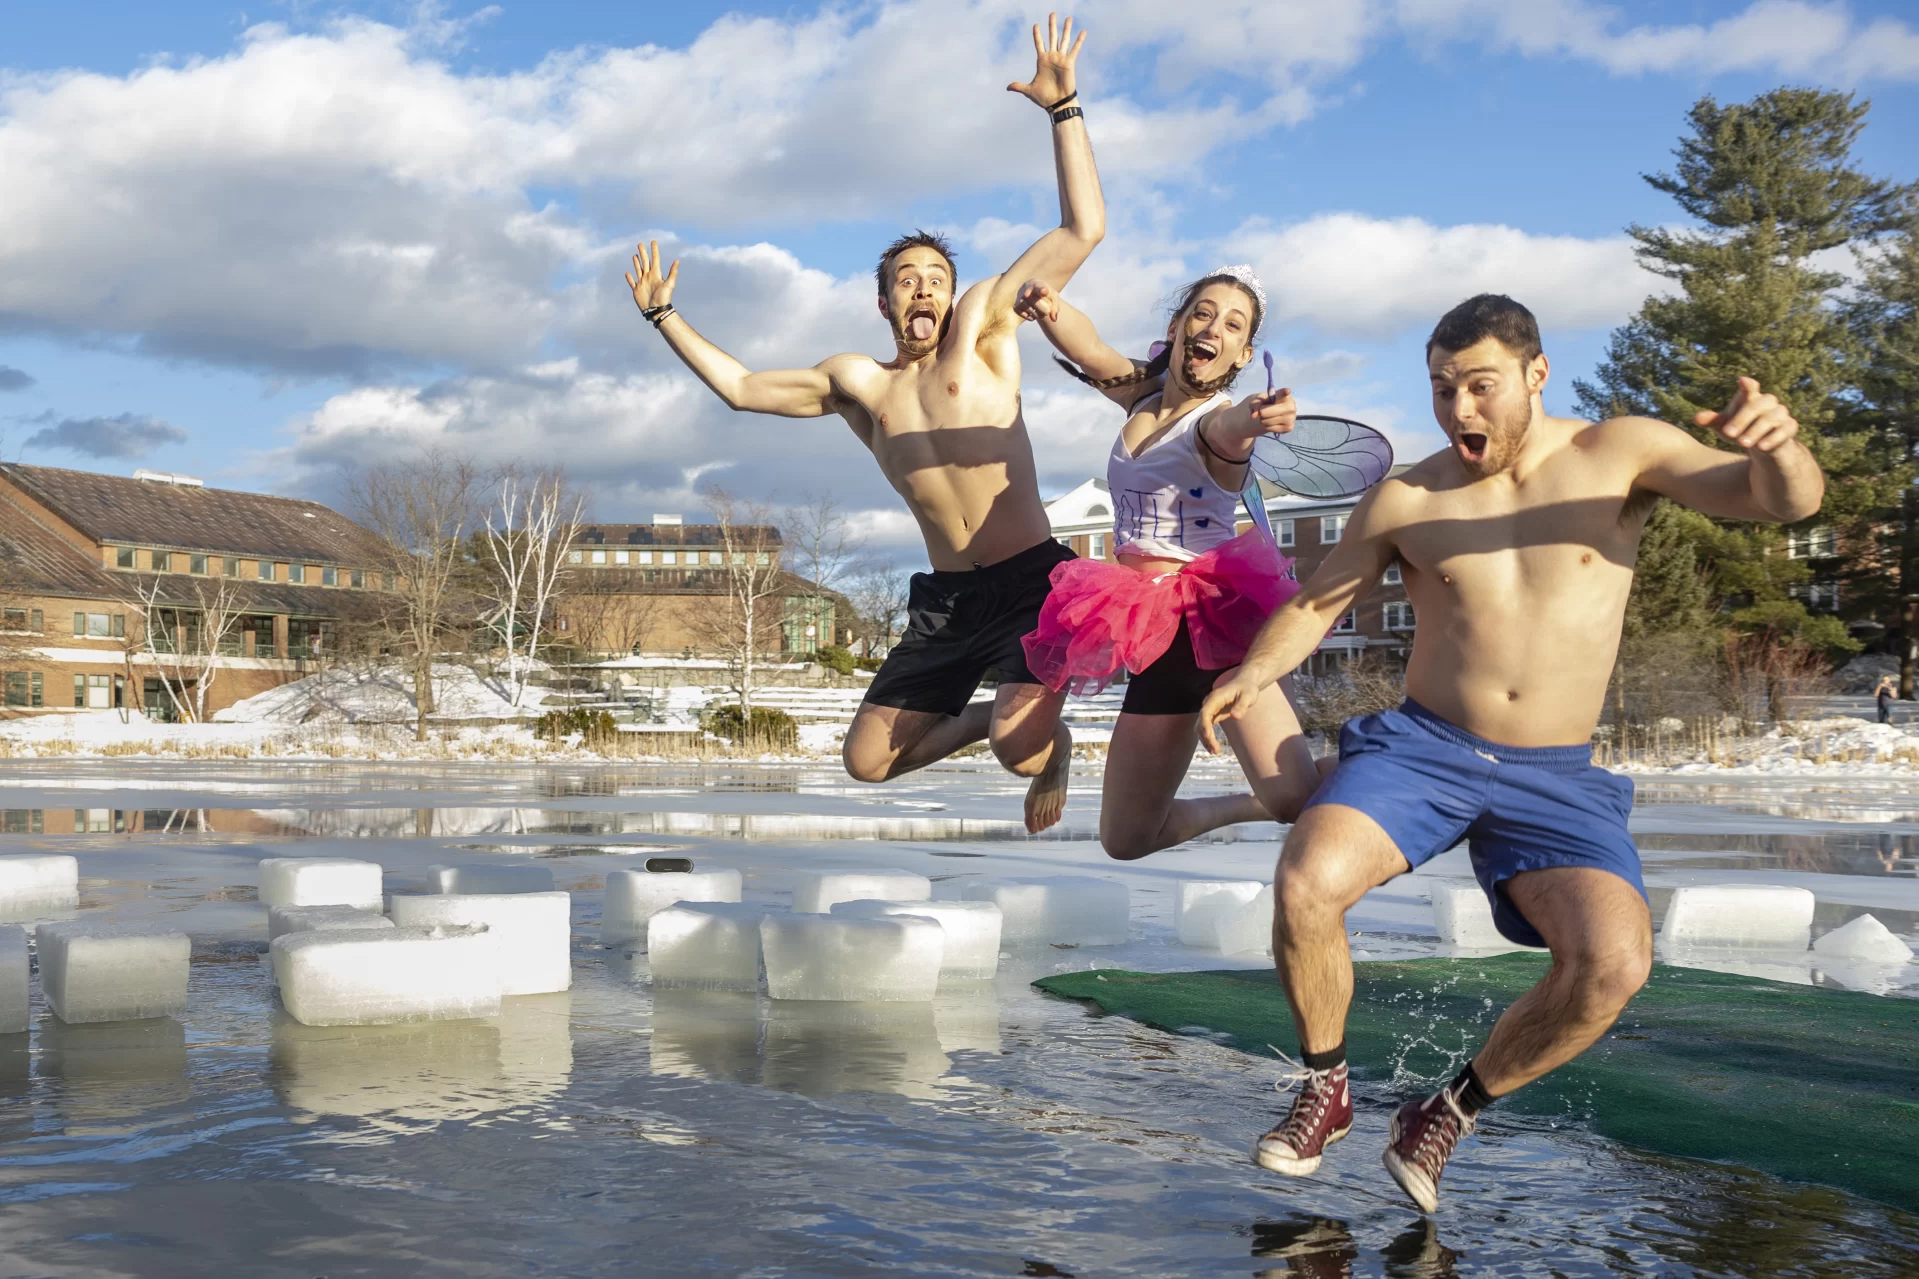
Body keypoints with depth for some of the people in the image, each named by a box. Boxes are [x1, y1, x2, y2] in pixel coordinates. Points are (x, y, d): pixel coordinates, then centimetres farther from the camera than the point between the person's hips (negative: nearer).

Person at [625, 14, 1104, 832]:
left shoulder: (984, 326, 1)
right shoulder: (855, 383, 13)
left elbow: (1083, 230, -6)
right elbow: (740, 388, 24)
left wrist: (1062, 106, -11)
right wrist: (663, 316, 23)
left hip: (1032, 582, -5)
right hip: (945, 601, 5)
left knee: (1020, 746, -25)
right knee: (866, 762, 6)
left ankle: (1050, 744, 15)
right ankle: (995, 714, 31)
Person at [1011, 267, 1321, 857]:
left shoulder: (1218, 418, -8)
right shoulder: (1143, 395, 10)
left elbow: (1227, 427, -33)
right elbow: (1083, 341, -4)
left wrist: (1256, 417, -58)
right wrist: (1045, 304, -28)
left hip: (1215, 619, -6)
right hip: (1152, 636, 7)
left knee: (1294, 797, -27)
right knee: (1125, 839, 11)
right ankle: (1248, 806, 36)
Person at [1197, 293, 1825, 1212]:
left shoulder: (1621, 454, 0)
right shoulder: (1404, 502, 2)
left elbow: (1785, 502, -7)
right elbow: (1312, 603, 7)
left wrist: (1779, 450, -33)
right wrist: (1253, 673, -15)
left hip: (1555, 779, 0)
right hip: (1420, 748, 0)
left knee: (1615, 960, -27)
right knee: (1305, 885, -29)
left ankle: (1453, 1110, 0)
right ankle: (1326, 1087, 1)